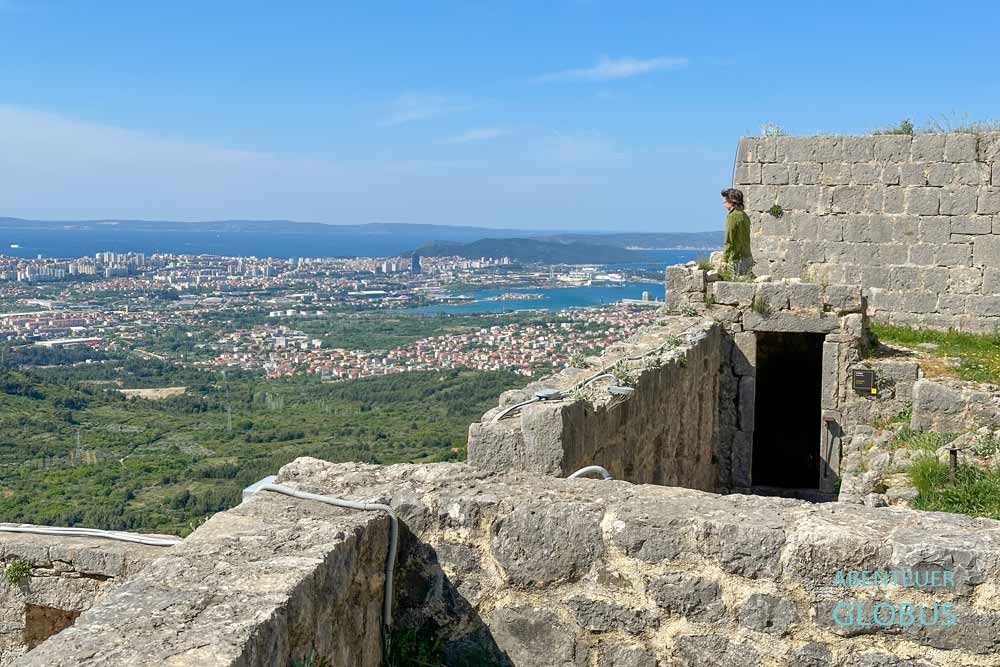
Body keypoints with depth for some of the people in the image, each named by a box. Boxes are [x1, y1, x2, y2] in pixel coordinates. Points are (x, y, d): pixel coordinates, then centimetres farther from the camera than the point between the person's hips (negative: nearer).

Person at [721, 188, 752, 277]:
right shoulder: (744, 215, 14)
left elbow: (729, 241, -17)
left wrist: (724, 259, -15)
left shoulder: (732, 217, -14)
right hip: (747, 257, 9)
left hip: (737, 259, -9)